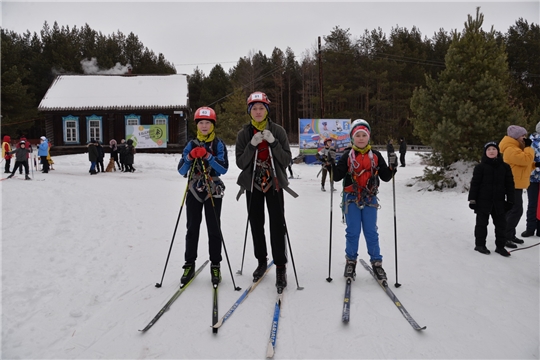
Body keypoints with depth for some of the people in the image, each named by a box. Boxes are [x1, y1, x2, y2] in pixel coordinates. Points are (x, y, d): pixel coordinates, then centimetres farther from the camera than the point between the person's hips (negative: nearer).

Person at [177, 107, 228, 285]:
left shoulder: (219, 144, -2)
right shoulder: (191, 145, 5)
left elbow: (224, 169, -14)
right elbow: (181, 170, 0)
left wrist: (207, 156, -25)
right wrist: (190, 157, -18)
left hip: (213, 192, -2)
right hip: (194, 191, 2)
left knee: (214, 229, 3)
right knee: (192, 228, 6)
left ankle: (215, 266, 12)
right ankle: (189, 264, 16)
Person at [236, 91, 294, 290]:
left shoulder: (278, 131, -3)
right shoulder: (243, 134, 1)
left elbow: (286, 159, -6)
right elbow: (240, 162, -5)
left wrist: (273, 143, -20)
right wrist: (252, 145, -19)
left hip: (274, 182, -2)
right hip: (252, 183, 2)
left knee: (277, 224, -8)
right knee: (256, 223, 9)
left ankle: (280, 266, 1)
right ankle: (261, 261, 26)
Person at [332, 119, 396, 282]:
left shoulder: (375, 155, 4)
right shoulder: (347, 156, 0)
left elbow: (385, 177, 4)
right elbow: (337, 176, -3)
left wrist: (392, 167, -14)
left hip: (369, 198, 1)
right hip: (351, 198, -1)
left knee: (371, 232, 3)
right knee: (352, 232, 4)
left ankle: (376, 262, 15)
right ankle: (350, 261, 21)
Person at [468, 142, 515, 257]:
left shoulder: (505, 167, 5)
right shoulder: (480, 167, -4)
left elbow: (509, 184, 8)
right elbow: (474, 184, -5)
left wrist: (510, 200, 4)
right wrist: (472, 199, -8)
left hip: (499, 201, 3)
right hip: (483, 201, -3)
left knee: (501, 224, 8)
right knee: (482, 223, 7)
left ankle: (500, 246, 20)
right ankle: (480, 244, 18)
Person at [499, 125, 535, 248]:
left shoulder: (517, 148, 18)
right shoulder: (511, 149, -17)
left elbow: (524, 165, 23)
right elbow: (526, 160, -25)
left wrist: (534, 165, 6)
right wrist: (528, 147, -14)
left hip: (516, 184, 11)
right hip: (513, 185, -11)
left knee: (514, 210, 15)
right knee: (516, 211, -11)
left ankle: (510, 235, 24)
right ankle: (505, 237, -8)